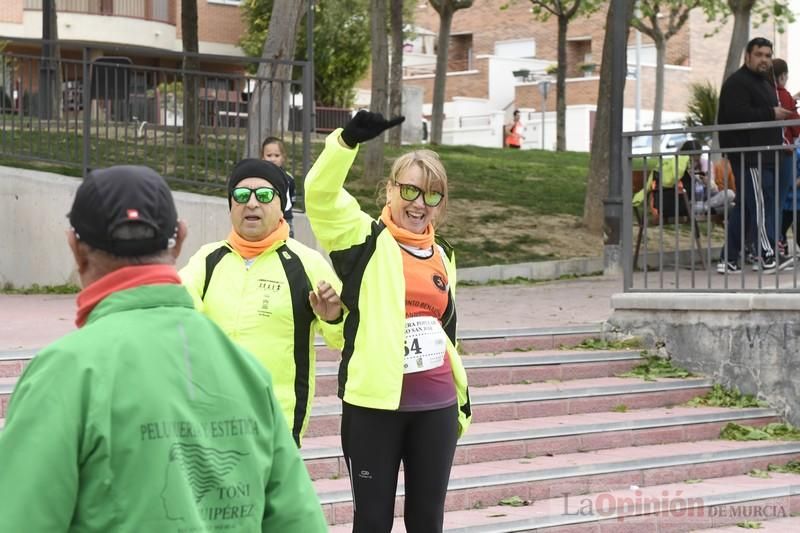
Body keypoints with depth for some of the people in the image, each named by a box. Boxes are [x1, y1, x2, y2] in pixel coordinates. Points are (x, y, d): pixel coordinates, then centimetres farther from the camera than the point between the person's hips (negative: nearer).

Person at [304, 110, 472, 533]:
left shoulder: (441, 255, 15)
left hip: (435, 405, 5)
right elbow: (321, 193, -19)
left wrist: (462, 397, 24)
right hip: (374, 404, -5)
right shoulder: (366, 241, -2)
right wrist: (349, 140, -34)